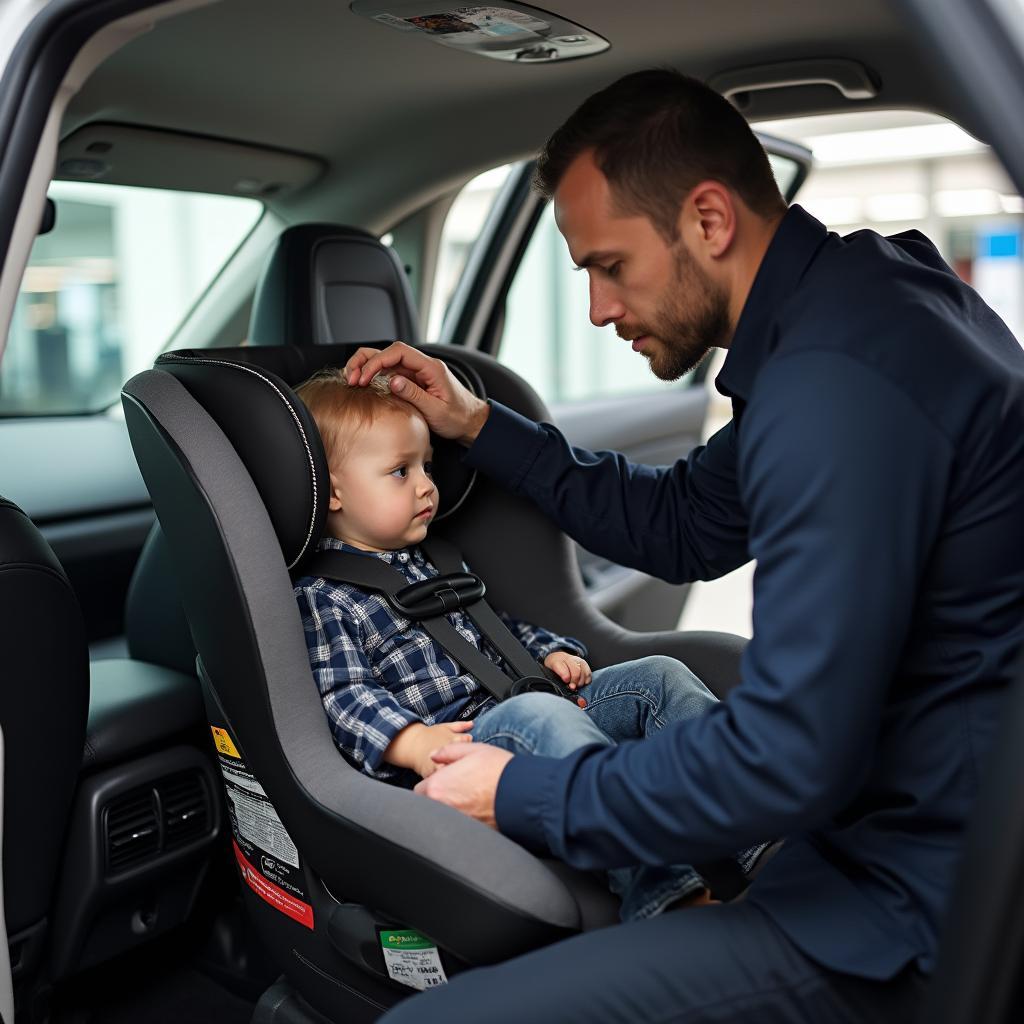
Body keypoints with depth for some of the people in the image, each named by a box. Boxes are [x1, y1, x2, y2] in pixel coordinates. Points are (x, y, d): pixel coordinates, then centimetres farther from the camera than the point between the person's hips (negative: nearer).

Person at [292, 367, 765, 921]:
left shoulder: (436, 561, 23)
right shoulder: (321, 599, -4)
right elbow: (344, 698, -15)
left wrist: (551, 652, 13)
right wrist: (412, 741, -31)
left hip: (532, 717, 9)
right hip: (450, 744, -9)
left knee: (658, 677, 0)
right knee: (541, 716, -38)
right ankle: (667, 895, -43)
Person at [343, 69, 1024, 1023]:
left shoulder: (835, 382, -25)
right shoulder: (849, 299, 7)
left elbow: (787, 757, -27)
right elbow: (683, 528, 16)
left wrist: (524, 797, -13)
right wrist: (480, 427, 13)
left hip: (913, 906, -10)